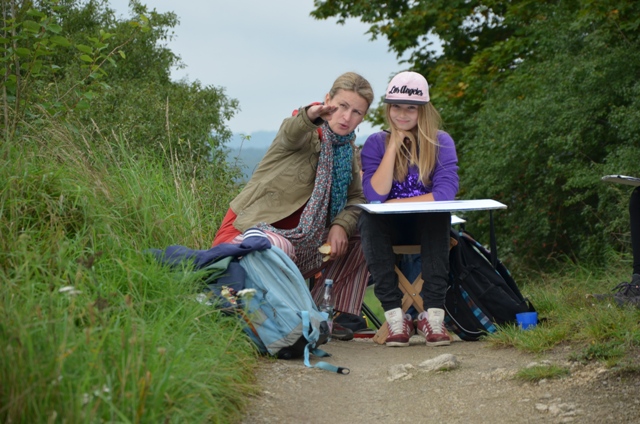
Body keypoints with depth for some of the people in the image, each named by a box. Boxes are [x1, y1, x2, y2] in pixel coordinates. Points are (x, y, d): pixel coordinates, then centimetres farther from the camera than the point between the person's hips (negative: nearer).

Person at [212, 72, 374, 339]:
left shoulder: (348, 149, 11)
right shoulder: (307, 135, -10)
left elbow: (357, 198, 7)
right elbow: (291, 135, -34)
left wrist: (341, 225, -15)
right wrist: (311, 116, -58)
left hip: (300, 242, 7)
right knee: (280, 247, -40)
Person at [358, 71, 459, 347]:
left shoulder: (441, 143, -1)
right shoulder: (376, 143, 1)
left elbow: (445, 194, -15)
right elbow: (375, 195, -15)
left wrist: (394, 204, -16)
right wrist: (394, 146, -14)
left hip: (428, 228, 0)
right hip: (388, 230, 1)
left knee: (438, 216, -33)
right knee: (369, 219, -32)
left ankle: (433, 314, -36)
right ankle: (394, 315, -34)